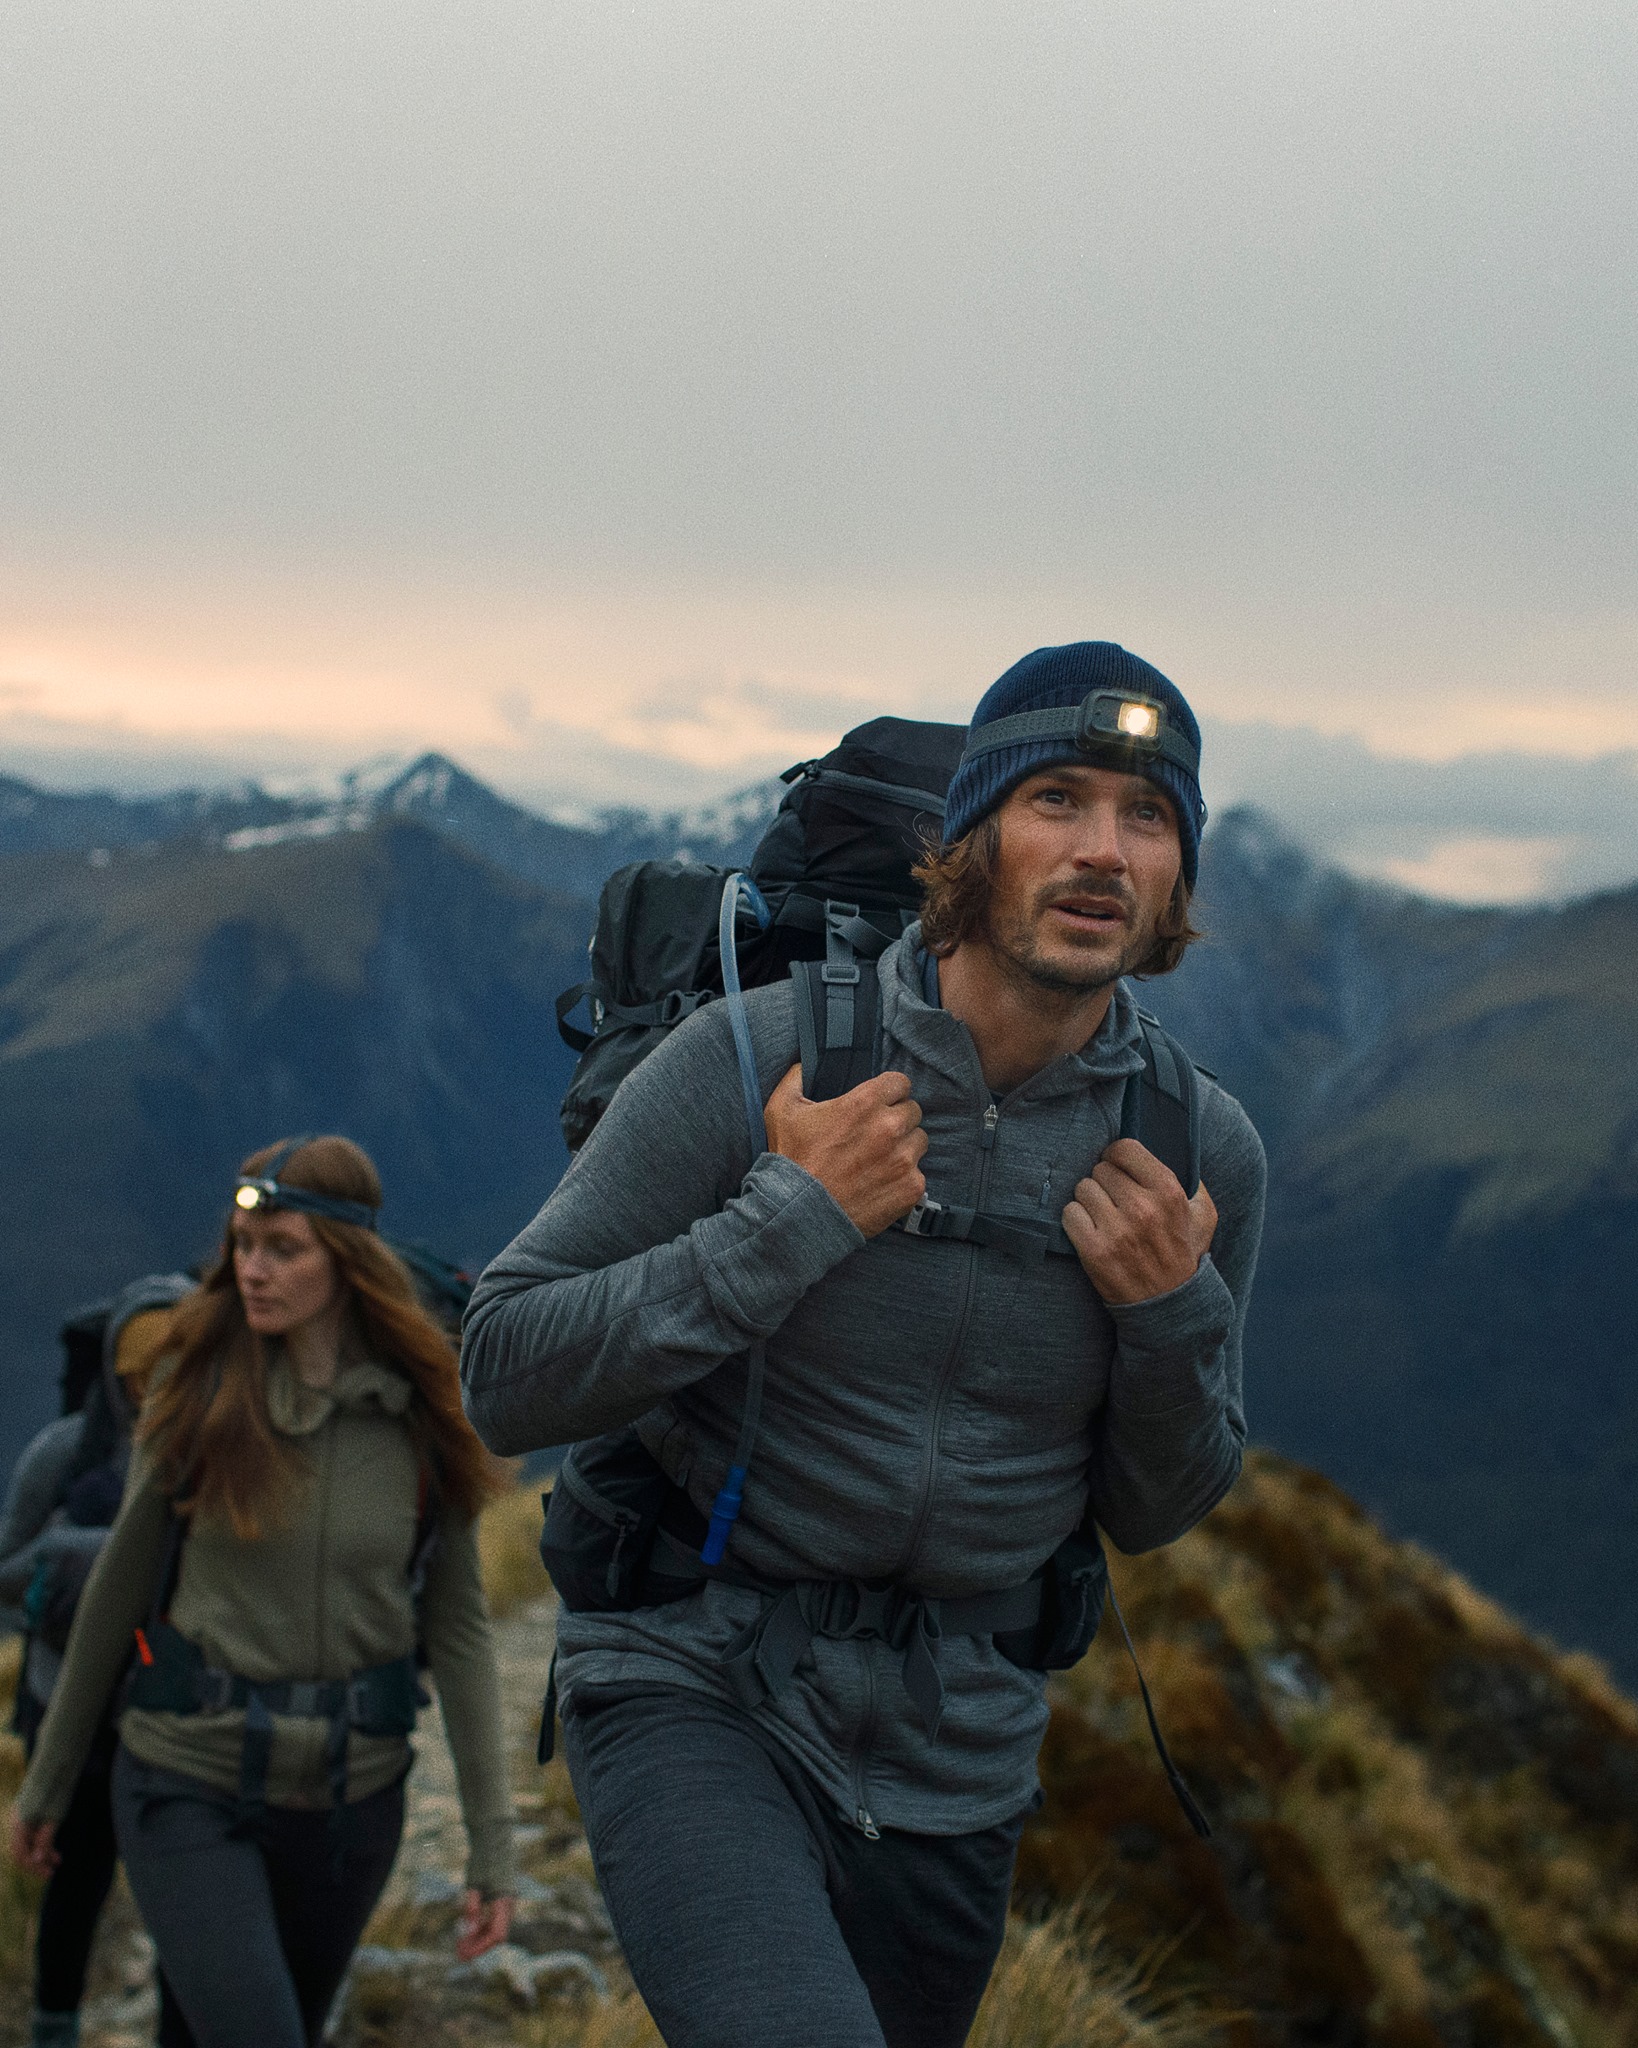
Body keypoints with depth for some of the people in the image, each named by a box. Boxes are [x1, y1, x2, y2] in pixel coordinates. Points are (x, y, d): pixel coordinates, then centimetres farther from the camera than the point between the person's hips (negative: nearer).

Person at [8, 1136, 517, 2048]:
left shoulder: (421, 1417, -5)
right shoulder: (199, 1388, -6)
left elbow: (459, 1628, -2)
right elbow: (121, 1586, 3)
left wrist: (494, 1845, -5)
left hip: (352, 1794, 2)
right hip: (191, 1789, -2)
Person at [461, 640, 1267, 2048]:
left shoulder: (1201, 1152, -3)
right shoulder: (754, 1058, -13)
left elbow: (1150, 1516, 8)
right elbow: (506, 1379, -13)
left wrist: (1172, 1314, -12)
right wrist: (792, 1220, -21)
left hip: (957, 1751, 5)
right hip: (696, 1684, -4)